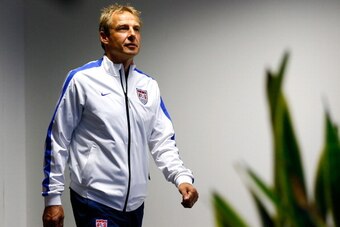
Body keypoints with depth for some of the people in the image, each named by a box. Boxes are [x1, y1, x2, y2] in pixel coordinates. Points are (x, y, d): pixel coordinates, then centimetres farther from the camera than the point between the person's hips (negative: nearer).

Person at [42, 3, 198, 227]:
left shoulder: (149, 85, 9)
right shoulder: (82, 80, -5)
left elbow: (162, 140, 8)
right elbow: (58, 140, -4)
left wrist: (182, 177, -10)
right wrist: (52, 197, -6)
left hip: (135, 202, 5)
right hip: (96, 201, -5)